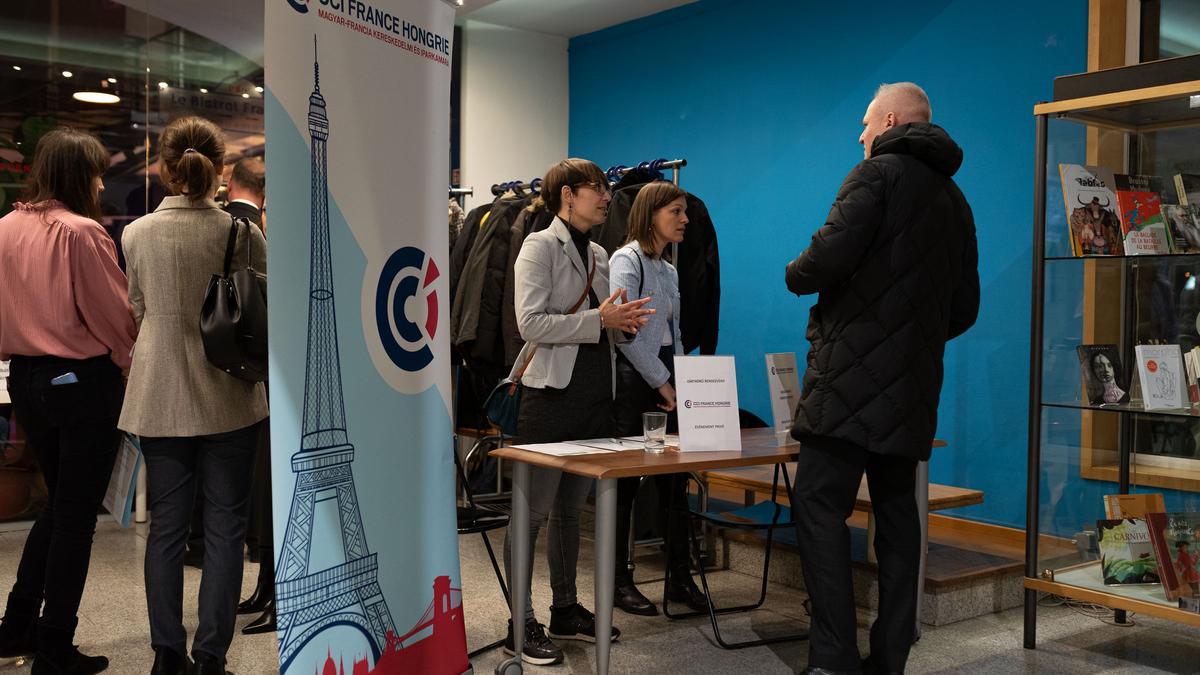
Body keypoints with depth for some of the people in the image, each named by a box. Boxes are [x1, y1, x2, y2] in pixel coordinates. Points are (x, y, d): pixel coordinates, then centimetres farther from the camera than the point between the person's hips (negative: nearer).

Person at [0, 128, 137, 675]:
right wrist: (129, 363, 3)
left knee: (60, 503, 23)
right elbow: (116, 314, -13)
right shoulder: (82, 232, -17)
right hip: (84, 383, -7)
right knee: (76, 517, 5)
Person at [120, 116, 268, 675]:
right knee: (224, 525, 6)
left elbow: (136, 312, 9)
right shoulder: (243, 234, -10)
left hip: (160, 397, 2)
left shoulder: (137, 234, -3)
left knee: (166, 524, 12)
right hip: (229, 398, -2)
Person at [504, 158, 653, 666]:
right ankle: (522, 625, 8)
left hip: (594, 394, 8)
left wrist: (622, 323, 0)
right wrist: (599, 320, -18)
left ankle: (565, 611, 26)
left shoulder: (598, 254, 16)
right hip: (552, 395, -7)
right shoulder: (541, 246, -6)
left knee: (570, 508, 15)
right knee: (534, 510, -1)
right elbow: (531, 322, -17)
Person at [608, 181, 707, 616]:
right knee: (625, 484, -1)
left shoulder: (669, 270, 17)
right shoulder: (627, 260, -7)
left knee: (674, 481, 7)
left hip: (666, 382, 8)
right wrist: (661, 382, -14)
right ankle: (619, 582, 8)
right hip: (634, 380, -8)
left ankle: (679, 577, 16)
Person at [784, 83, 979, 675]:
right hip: (912, 385, 8)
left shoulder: (878, 172, -5)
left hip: (853, 375, -8)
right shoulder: (954, 198, 20)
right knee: (895, 510, 10)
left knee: (820, 506, -7)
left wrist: (795, 275, 1)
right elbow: (964, 308, 20)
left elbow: (832, 254, -19)